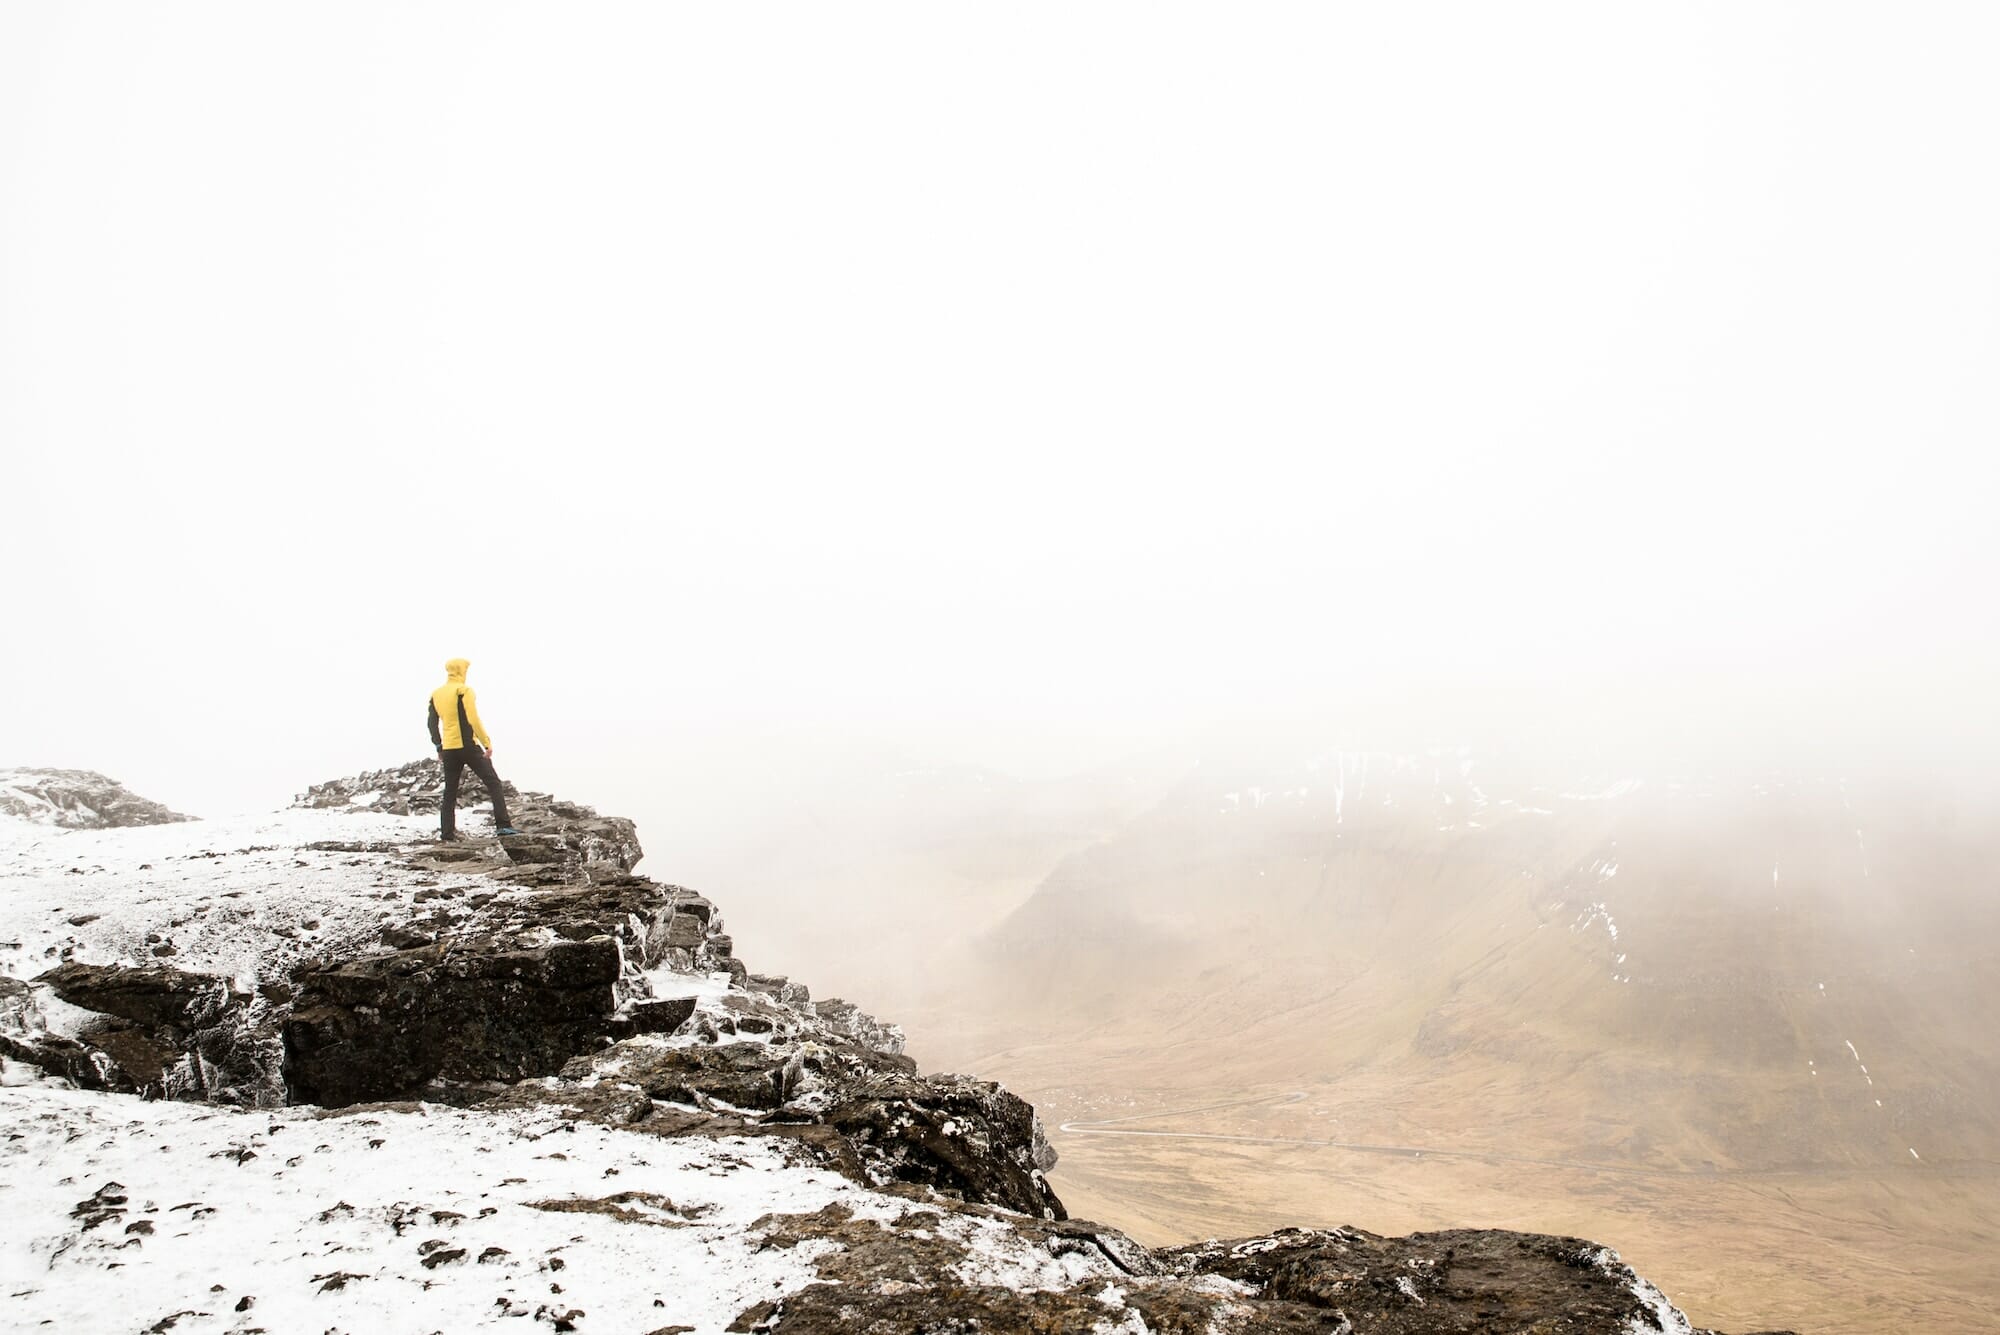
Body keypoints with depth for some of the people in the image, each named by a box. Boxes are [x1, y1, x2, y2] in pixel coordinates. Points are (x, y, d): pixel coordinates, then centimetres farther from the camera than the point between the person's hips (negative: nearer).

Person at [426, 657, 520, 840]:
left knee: (450, 792, 13)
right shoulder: (464, 691, -8)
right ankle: (503, 825, -11)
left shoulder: (435, 695, 12)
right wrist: (487, 743, -13)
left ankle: (446, 831, 7)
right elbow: (473, 720, -15)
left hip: (448, 749, 6)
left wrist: (439, 748, 22)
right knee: (493, 783, -2)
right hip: (468, 746, -6)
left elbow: (433, 724, 15)